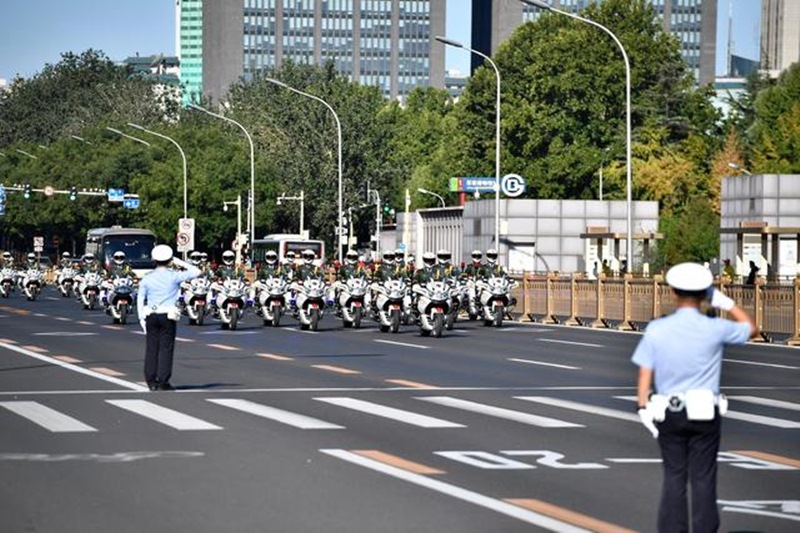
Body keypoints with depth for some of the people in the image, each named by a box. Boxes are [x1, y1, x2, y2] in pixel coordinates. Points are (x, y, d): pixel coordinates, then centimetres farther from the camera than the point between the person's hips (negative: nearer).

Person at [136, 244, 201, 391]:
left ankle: (151, 381, 7)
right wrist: (181, 263, 9)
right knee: (166, 349, -1)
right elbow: (196, 272, 3)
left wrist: (142, 318, 9)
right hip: (168, 316, -3)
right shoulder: (174, 276, -5)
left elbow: (140, 300, 4)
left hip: (151, 317, 3)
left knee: (151, 348, 6)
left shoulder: (147, 279, 3)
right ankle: (163, 382, -3)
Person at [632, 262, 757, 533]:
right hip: (705, 413, -1)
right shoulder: (714, 329, -10)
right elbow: (750, 329, 9)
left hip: (669, 414, 1)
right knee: (703, 479, 4)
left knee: (673, 478, 10)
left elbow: (644, 373, -6)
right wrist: (725, 302, 11)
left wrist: (643, 408, 2)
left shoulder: (656, 329, -8)